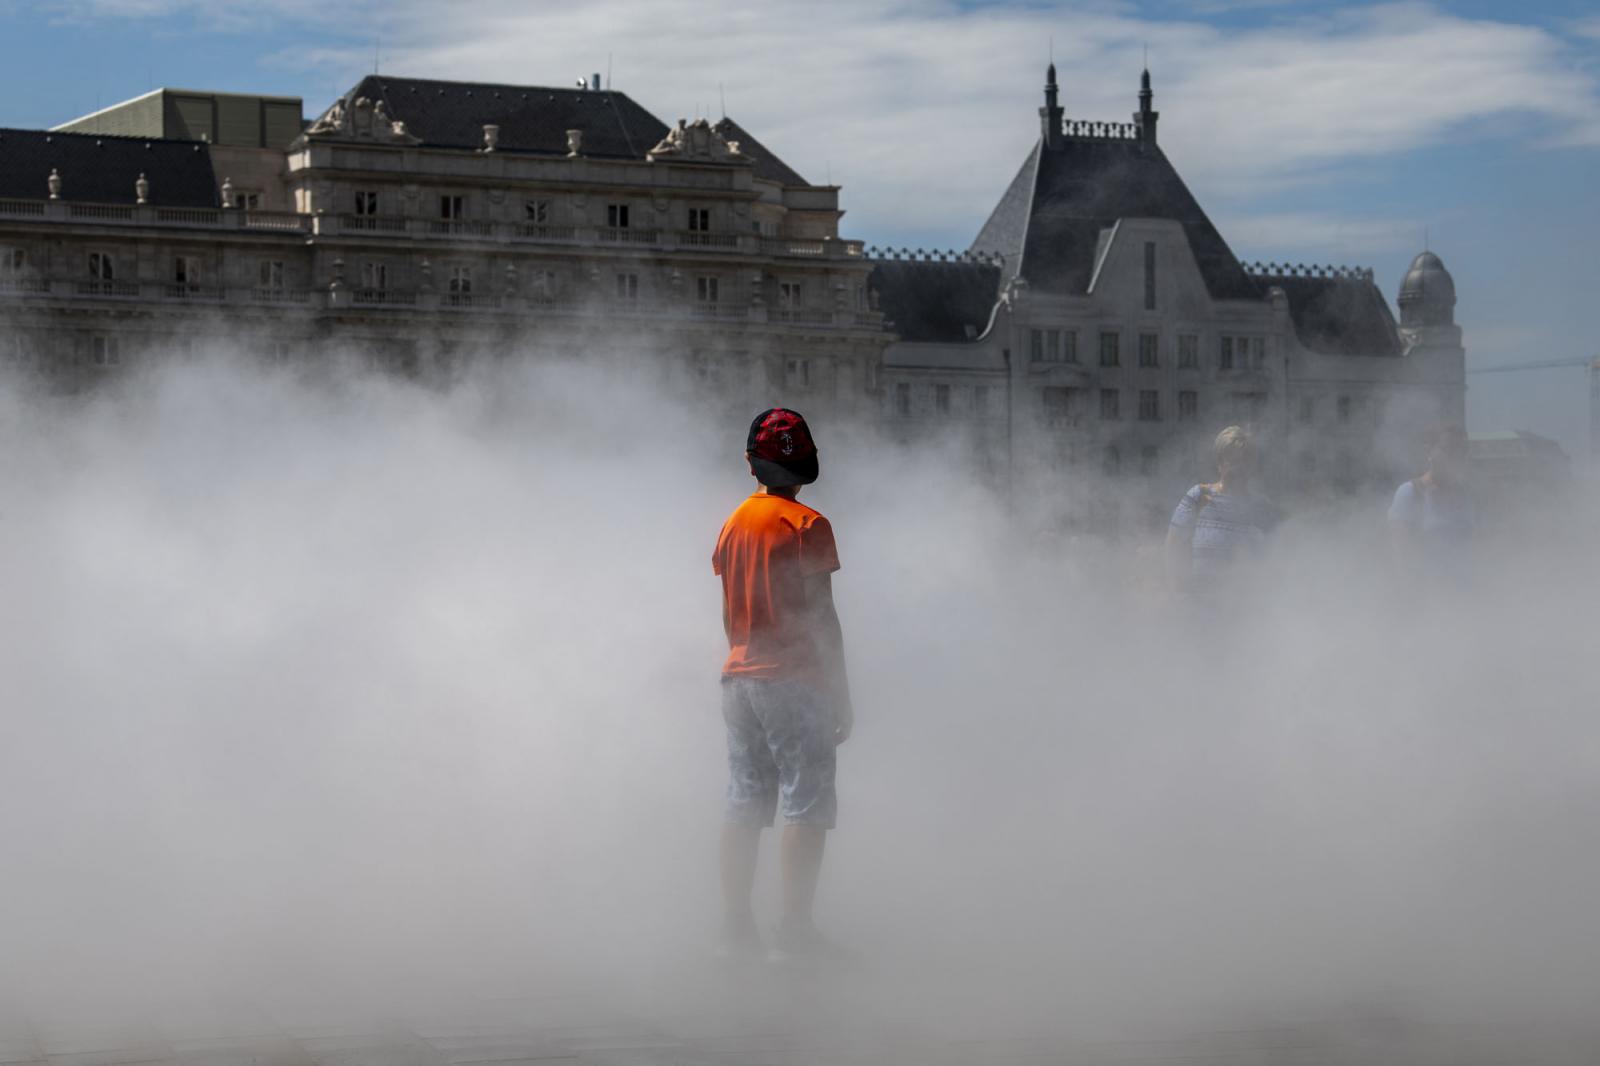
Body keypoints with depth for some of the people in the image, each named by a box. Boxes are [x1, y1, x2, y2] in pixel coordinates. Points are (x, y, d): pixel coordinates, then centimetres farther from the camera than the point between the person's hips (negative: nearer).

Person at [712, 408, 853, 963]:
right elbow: (821, 616, -13)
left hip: (739, 678, 7)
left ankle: (736, 927, 11)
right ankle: (794, 930, -9)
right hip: (795, 682, -7)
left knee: (743, 808, 10)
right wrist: (842, 696, -9)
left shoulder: (733, 523, 10)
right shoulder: (807, 525, -10)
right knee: (806, 809, -5)